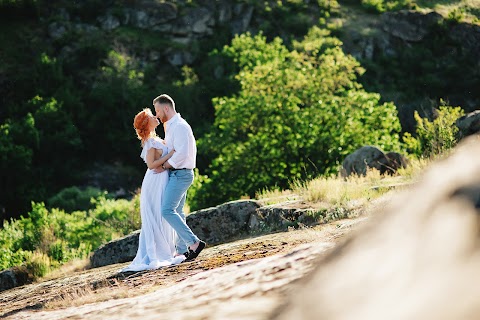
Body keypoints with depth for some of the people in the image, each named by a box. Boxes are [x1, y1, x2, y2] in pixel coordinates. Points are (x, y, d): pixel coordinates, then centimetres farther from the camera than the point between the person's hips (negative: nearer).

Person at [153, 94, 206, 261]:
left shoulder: (180, 126, -14)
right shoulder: (170, 126, 18)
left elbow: (181, 153, -25)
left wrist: (164, 166, -16)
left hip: (180, 173, -11)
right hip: (177, 174, 11)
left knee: (167, 210, -18)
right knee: (177, 212, 11)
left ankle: (194, 243, -21)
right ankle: (183, 251, 12)